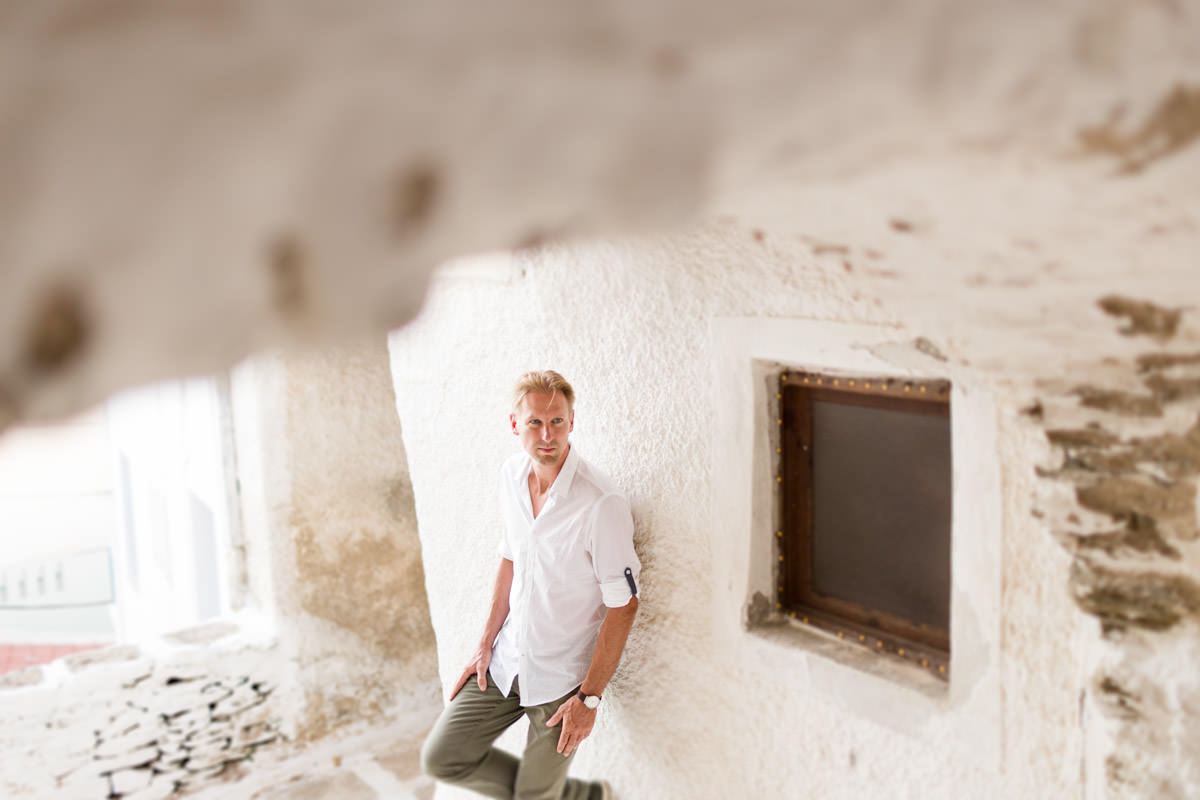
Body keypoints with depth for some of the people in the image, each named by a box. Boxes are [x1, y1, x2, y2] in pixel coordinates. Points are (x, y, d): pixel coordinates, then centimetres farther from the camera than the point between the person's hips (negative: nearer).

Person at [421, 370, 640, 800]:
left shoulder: (602, 503, -25)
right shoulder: (512, 474, -4)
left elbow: (623, 603, -19)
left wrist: (589, 697, -17)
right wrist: (486, 645, 10)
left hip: (562, 676, -6)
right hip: (507, 659, 6)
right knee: (441, 758, 8)